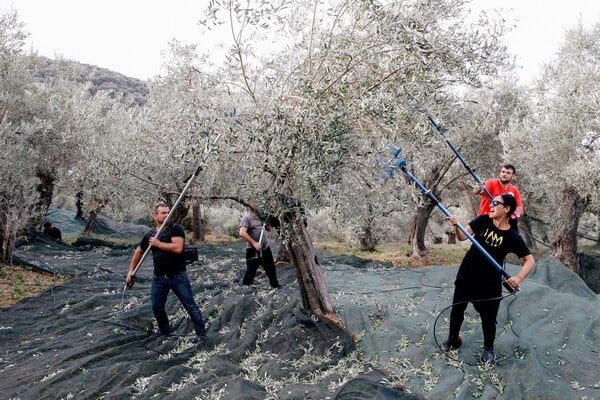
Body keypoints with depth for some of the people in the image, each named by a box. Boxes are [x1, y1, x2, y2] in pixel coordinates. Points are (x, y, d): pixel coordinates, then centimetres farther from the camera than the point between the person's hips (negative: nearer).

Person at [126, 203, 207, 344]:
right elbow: (138, 252, 19)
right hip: (159, 278, 5)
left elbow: (178, 248, -25)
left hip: (178, 276, -5)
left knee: (190, 305, -1)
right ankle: (164, 330, 36)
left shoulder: (175, 229, -9)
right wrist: (131, 271, 19)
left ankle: (201, 334, 9)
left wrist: (158, 244, -15)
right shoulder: (150, 235, 6)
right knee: (156, 307, 13)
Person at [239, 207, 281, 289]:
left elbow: (269, 229, 16)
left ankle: (275, 285, 35)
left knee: (271, 269, 19)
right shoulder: (247, 217, -11)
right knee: (250, 272, -1)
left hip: (265, 248, 7)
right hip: (253, 250, -7)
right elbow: (242, 233, -22)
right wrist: (254, 243, -26)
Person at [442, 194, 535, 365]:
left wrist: (519, 277, -27)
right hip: (466, 275, 3)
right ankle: (453, 339, 37)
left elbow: (530, 260, -11)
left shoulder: (512, 236, -15)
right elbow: (463, 237, -6)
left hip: (490, 282, -3)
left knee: (488, 316, 7)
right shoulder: (483, 220, -8)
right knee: (457, 309, 15)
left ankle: (489, 349, 30)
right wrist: (456, 226, -27)